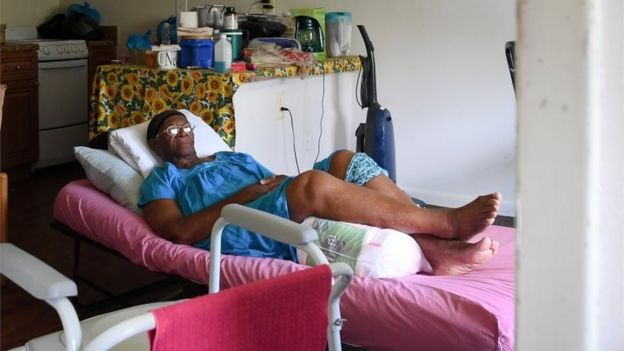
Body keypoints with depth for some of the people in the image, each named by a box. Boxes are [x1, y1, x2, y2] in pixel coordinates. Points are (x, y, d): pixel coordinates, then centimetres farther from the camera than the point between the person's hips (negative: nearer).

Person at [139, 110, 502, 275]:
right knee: (312, 183, -33)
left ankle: (438, 249, -31)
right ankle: (449, 221, -31)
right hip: (239, 235, -7)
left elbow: (280, 190, 25)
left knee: (346, 162, -15)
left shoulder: (235, 158, 35)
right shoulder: (161, 179, 17)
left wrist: (285, 185, -1)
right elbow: (177, 232, -3)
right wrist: (243, 196, -8)